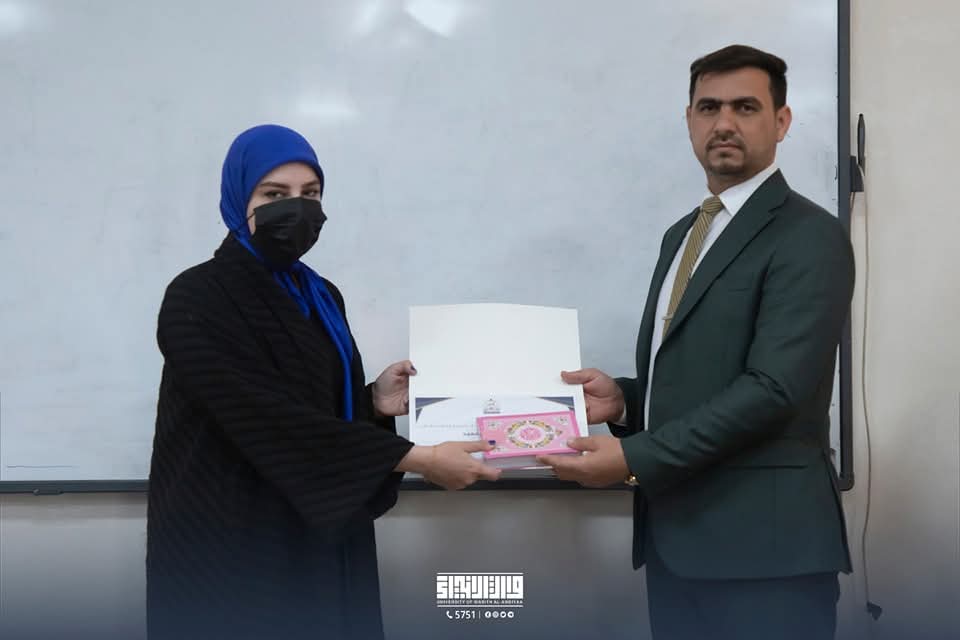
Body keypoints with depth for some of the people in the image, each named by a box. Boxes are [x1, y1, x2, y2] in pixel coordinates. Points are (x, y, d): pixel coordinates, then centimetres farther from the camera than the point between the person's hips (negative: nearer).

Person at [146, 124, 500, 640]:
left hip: (321, 541, 7)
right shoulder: (196, 301, -14)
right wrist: (416, 458, -25)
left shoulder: (321, 298, 9)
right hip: (231, 548, -7)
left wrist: (374, 403, -7)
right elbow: (274, 420, -24)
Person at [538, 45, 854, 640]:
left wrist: (633, 457, -19)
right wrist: (623, 399, 0)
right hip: (676, 533, 7)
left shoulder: (810, 237, -10)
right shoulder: (683, 234, 17)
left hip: (763, 542, -7)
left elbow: (771, 388, -19)